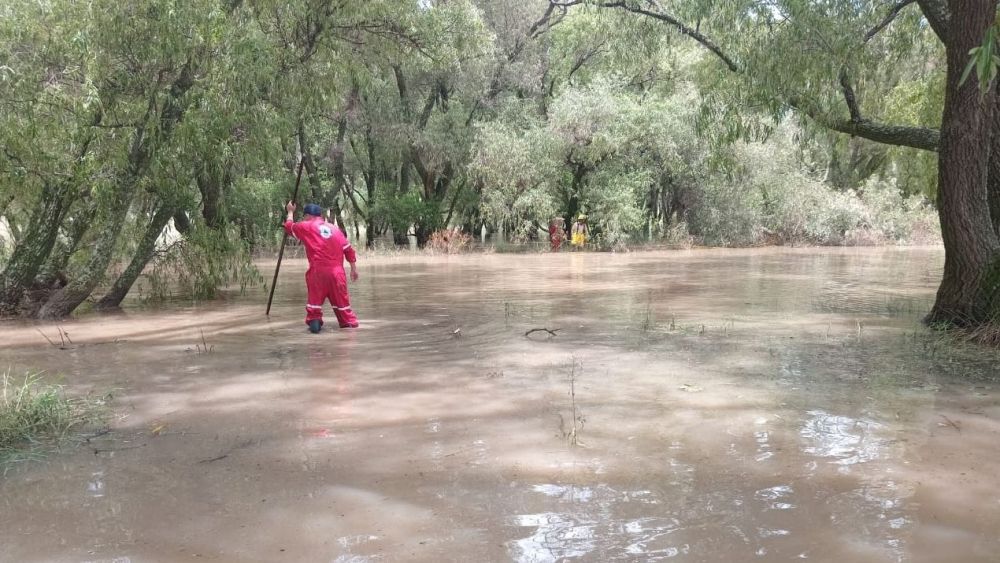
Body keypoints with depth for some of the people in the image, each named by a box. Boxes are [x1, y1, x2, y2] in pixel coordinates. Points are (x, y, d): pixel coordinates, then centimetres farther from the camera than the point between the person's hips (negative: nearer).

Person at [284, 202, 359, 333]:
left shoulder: (306, 227, 6)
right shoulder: (334, 228, 15)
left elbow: (289, 227, 24)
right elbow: (348, 249, 13)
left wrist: (290, 212, 40)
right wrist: (353, 268, 18)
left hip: (317, 271, -3)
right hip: (337, 271, 3)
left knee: (315, 298, 6)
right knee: (341, 299, 12)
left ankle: (314, 321, -4)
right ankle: (349, 322, 14)